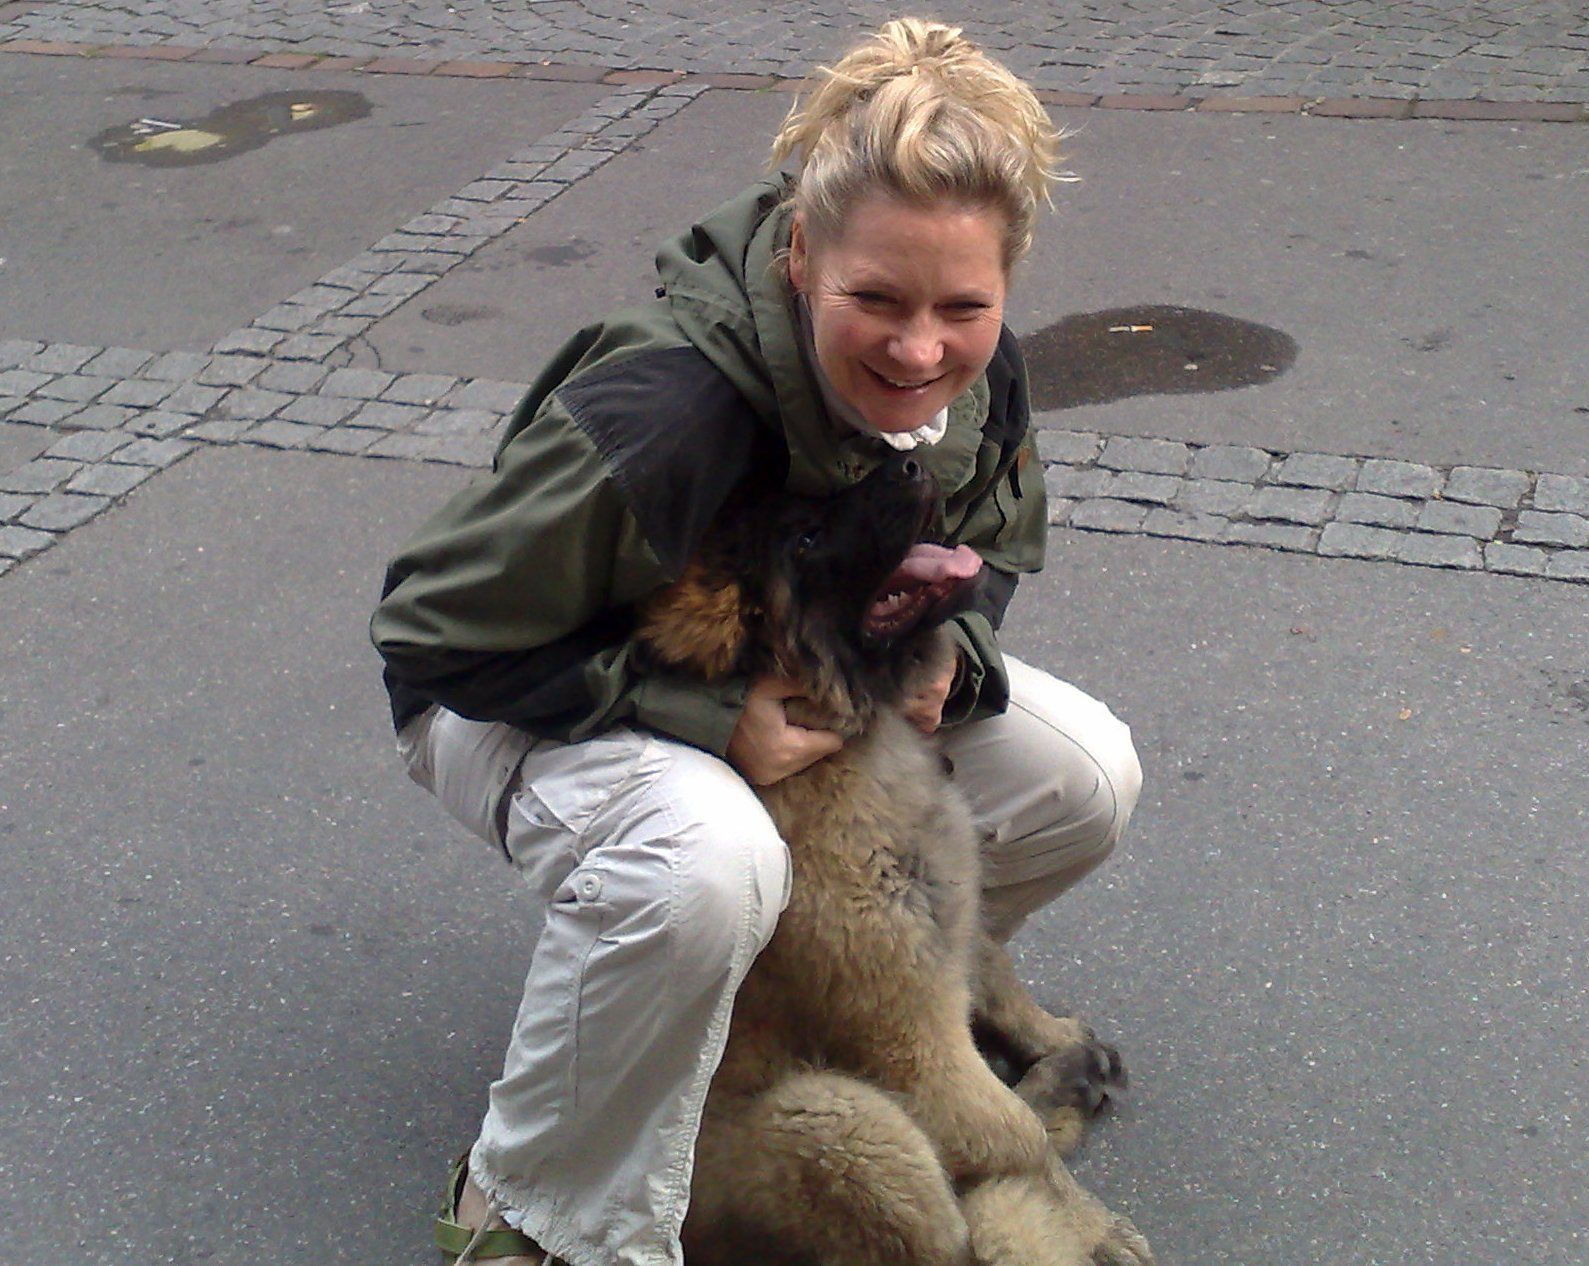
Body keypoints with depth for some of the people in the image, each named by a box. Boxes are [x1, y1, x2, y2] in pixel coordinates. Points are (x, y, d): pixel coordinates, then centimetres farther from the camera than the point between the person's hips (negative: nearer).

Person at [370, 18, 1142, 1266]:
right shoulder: (659, 417, -39)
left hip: (794, 677, 7)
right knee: (703, 861, -41)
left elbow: (994, 546, 4)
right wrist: (705, 722, -32)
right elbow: (440, 626, -28)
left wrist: (946, 657, -19)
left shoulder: (976, 375, -17)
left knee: (1085, 782, -5)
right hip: (526, 694, -6)